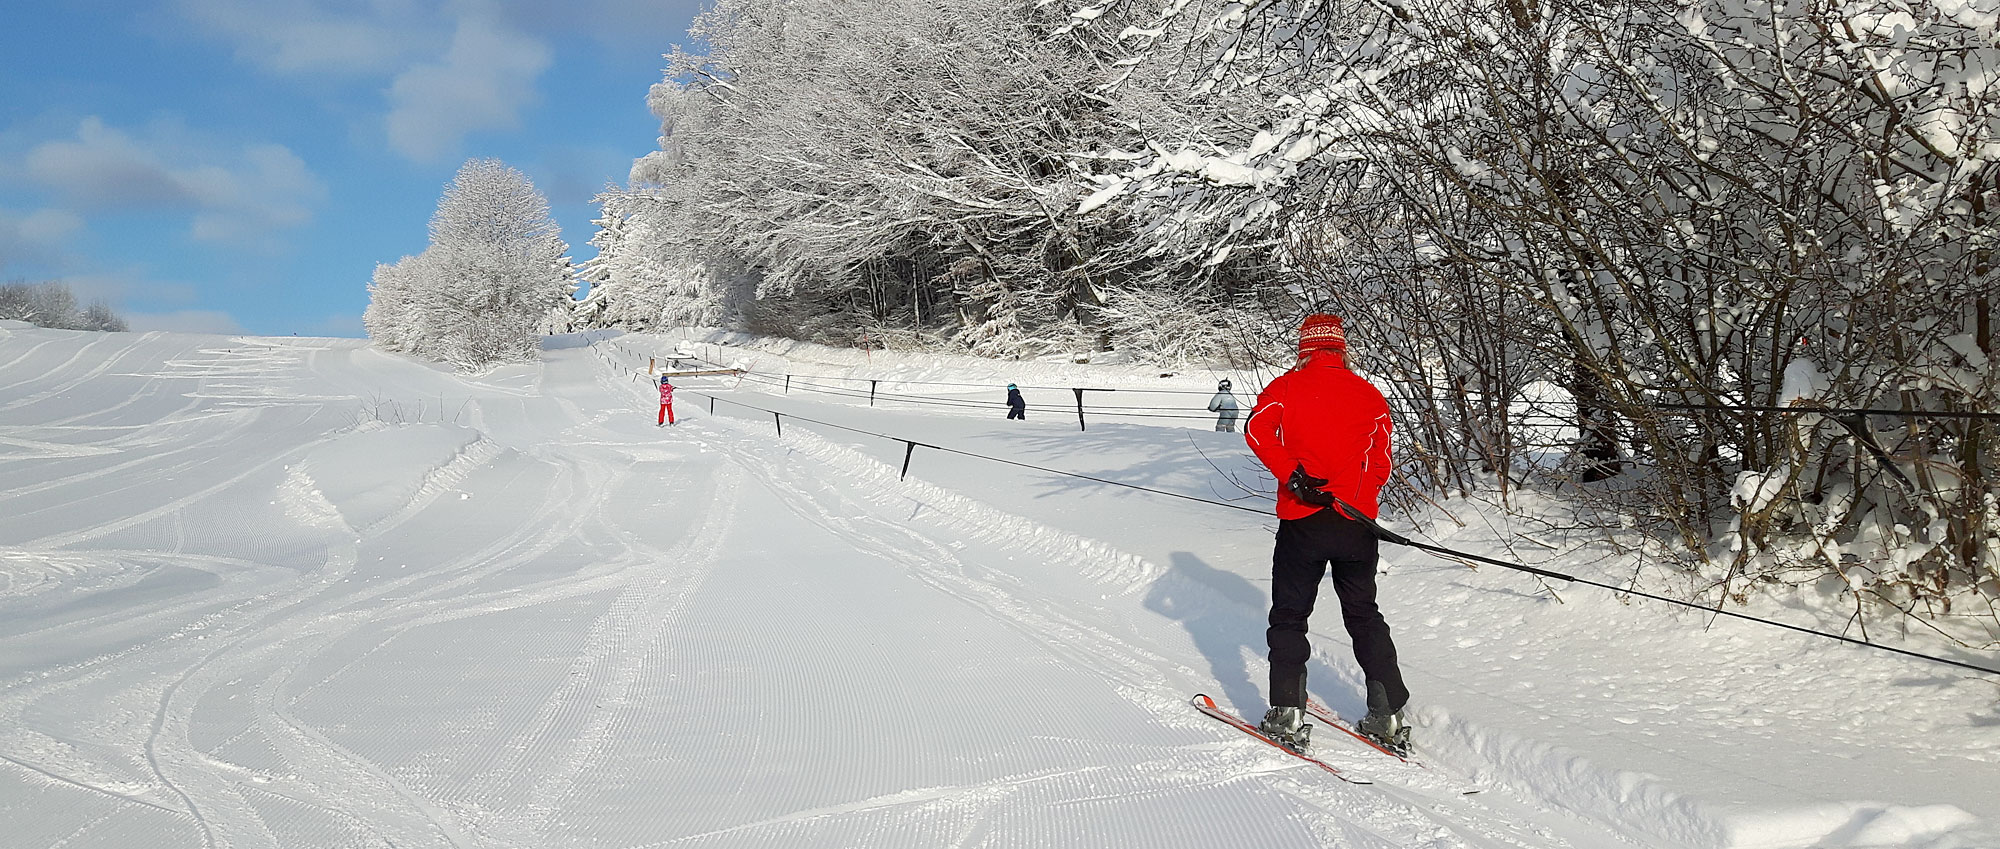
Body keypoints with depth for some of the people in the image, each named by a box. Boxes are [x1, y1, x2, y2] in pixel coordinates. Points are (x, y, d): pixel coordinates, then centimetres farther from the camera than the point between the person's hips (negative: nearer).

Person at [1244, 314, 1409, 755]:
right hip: (1358, 524, 3)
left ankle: (1288, 717, 3)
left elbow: (1257, 427, -17)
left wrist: (1292, 476, -18)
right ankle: (1388, 719, 15)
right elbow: (1381, 464, 8)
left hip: (1302, 521, -3)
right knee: (1364, 616, 15)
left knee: (1289, 616, 8)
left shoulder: (1288, 386, 1)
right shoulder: (1369, 394, 7)